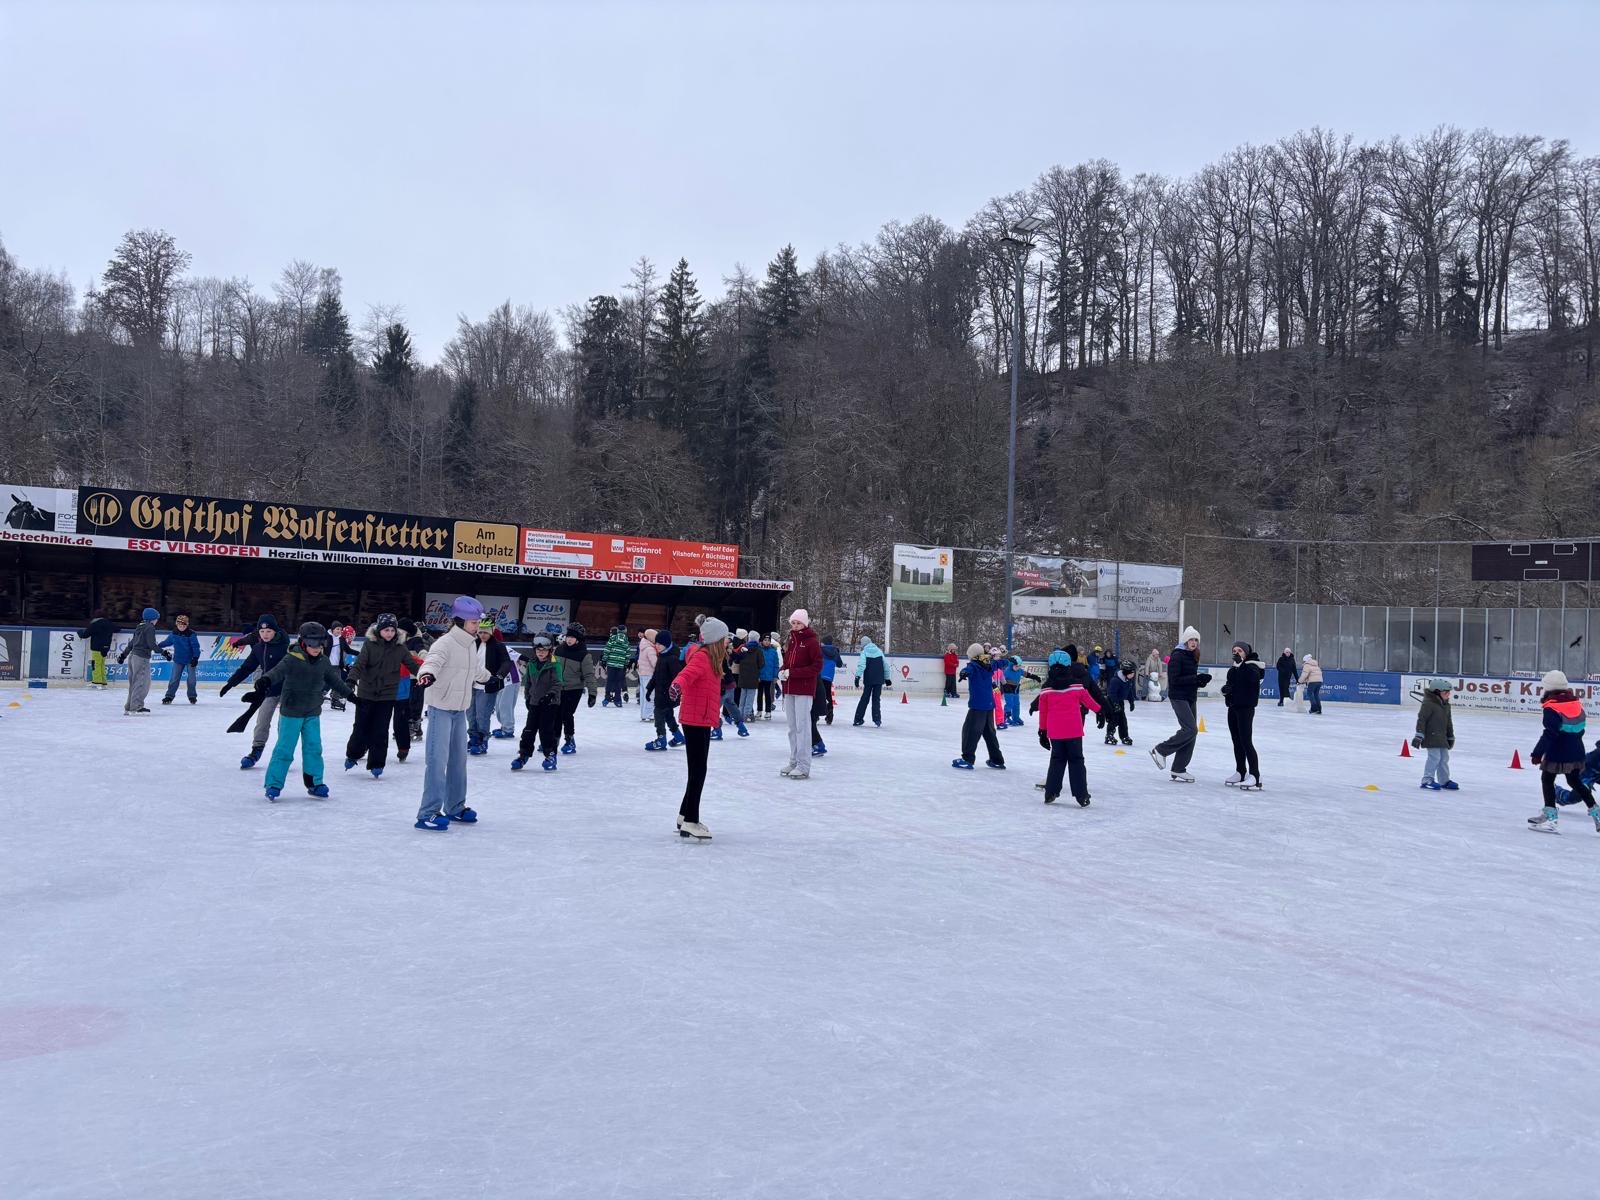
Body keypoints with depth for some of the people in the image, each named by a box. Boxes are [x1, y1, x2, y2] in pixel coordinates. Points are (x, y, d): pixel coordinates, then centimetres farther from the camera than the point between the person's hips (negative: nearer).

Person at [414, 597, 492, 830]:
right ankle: (428, 813, -8)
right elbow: (433, 660, -36)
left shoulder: (471, 644, 11)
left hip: (460, 710, 8)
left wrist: (490, 677, 49)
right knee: (438, 760, -11)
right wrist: (427, 674, -57)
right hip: (441, 708, -8)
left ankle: (455, 807, 26)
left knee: (458, 759, 14)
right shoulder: (445, 643, -16)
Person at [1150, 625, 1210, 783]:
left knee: (1191, 732, 6)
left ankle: (1178, 769, 12)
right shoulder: (1177, 656, -12)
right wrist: (1195, 678, -22)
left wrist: (1201, 681, -2)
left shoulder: (1193, 657, 14)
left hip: (1190, 697, 9)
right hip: (1178, 697, -9)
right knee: (1191, 729, -17)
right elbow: (1174, 679, -18)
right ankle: (1160, 750, -2)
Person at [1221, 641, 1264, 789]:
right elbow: (1228, 682, 22)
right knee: (1237, 741, 13)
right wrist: (1225, 687, 0)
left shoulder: (1252, 666, -9)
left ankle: (1255, 777, -13)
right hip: (1233, 707, 8)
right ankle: (1240, 773, 23)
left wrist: (1241, 664, -28)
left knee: (1246, 741, -13)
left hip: (1246, 708, -8)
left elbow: (1253, 678, -29)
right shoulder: (1234, 668, 13)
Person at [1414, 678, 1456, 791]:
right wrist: (1419, 735, -21)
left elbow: (1449, 722, 22)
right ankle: (1427, 780, -9)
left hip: (1442, 737, 9)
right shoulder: (1428, 703, -15)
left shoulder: (1446, 705, 13)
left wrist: (1451, 737, 25)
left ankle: (1444, 781, 22)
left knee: (1444, 757, 12)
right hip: (1431, 735, -9)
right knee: (1434, 756, -14)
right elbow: (1421, 719, -17)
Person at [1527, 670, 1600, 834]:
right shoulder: (1577, 703, 6)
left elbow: (1549, 734, -21)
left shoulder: (1552, 709, -17)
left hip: (1557, 754, -8)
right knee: (1575, 782, 22)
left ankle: (1550, 818, -2)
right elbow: (1580, 729, 15)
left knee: (1547, 779, 3)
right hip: (1576, 752, 8)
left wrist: (1537, 754, -17)